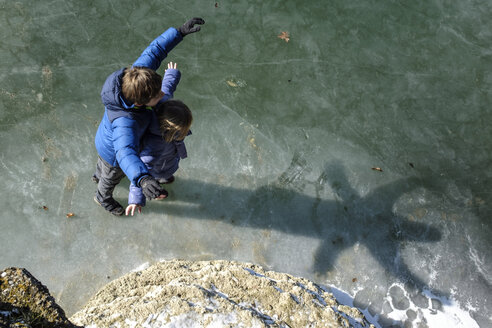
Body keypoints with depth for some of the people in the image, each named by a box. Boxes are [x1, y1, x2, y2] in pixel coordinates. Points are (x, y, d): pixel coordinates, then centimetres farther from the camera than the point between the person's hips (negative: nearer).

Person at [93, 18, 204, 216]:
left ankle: (99, 175, 76)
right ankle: (103, 197, 65)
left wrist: (180, 32, -26)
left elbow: (154, 51, -20)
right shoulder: (125, 122, -52)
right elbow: (125, 154, -67)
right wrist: (143, 179, -86)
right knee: (112, 177, 29)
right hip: (112, 152, -6)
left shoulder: (135, 77, -33)